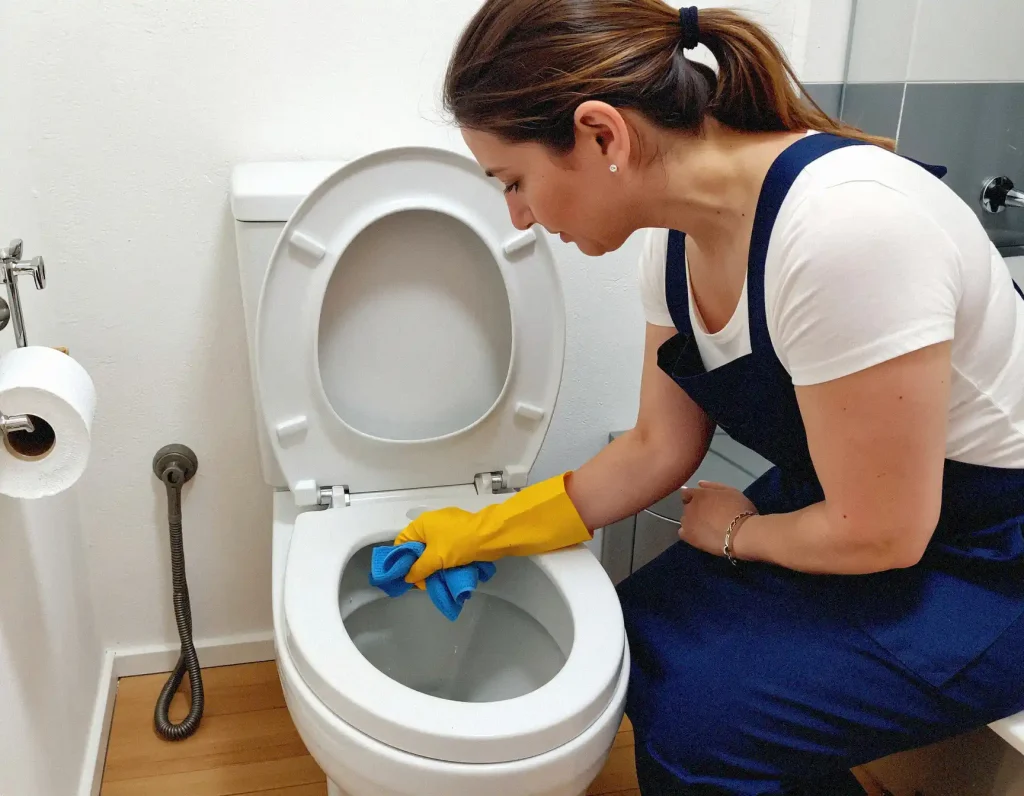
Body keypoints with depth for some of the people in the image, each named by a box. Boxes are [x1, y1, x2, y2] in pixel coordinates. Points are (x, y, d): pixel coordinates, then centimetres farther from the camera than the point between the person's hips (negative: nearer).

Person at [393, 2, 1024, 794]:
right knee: (639, 638, 2)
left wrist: (735, 532, -7)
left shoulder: (840, 225, -34)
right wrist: (484, 534, 2)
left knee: (697, 716, -16)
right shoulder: (677, 240, -7)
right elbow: (659, 450, 3)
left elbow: (878, 533, -26)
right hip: (857, 509, 7)